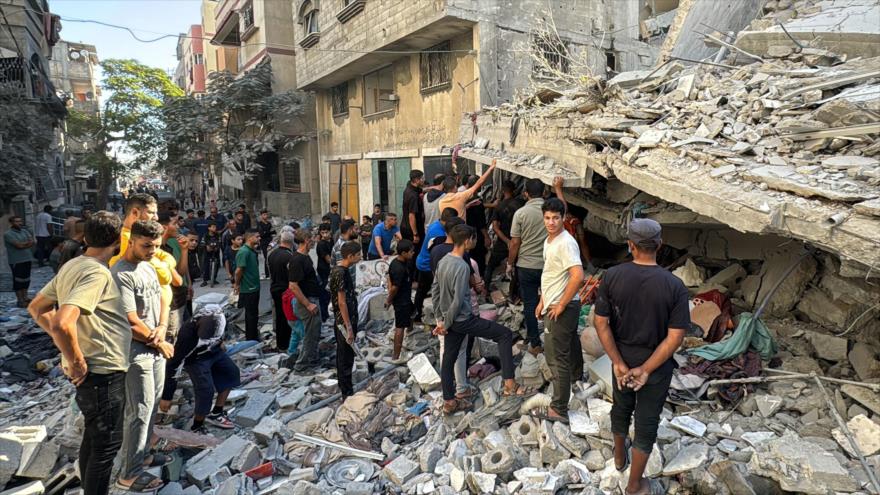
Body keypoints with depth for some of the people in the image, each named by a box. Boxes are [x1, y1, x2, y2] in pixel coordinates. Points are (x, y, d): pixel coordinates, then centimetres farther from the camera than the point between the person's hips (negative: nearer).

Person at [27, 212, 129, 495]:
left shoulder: (72, 266, 6)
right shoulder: (98, 273, -23)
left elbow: (36, 308, 15)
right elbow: (62, 323, -34)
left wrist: (68, 346, 12)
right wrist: (76, 362, -20)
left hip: (94, 369, 9)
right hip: (102, 372, -9)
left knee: (93, 437, 23)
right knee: (107, 444, 5)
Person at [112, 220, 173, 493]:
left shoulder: (148, 267, 8)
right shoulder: (121, 274, -20)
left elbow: (161, 301, 13)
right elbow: (132, 322, -22)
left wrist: (162, 329, -6)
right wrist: (160, 343, -9)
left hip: (156, 348, 8)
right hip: (137, 351, -8)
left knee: (151, 406, 18)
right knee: (140, 412, -1)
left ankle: (142, 453, 34)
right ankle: (130, 473, 12)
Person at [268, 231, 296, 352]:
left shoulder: (272, 253, 3)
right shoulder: (289, 256, -23)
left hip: (274, 289, 8)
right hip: (286, 291, -8)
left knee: (279, 317, 19)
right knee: (287, 318, 3)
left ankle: (279, 344, 30)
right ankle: (284, 346, 10)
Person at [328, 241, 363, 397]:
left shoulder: (340, 270, 9)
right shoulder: (340, 273, -21)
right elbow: (342, 302, -22)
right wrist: (349, 328, -20)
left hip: (343, 321, 9)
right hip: (345, 323, -9)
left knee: (343, 357, 17)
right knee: (346, 358, 0)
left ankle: (345, 389, 29)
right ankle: (347, 393, 10)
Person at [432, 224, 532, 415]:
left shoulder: (443, 261, 4)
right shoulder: (462, 266, -22)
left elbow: (435, 292, 12)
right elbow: (458, 301, -24)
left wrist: (440, 319, 17)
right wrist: (446, 324, -11)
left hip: (451, 320, 9)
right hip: (464, 319, -9)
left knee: (448, 359, 15)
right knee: (505, 334, 0)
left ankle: (449, 402, 27)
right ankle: (509, 384, 0)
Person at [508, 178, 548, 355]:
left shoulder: (521, 213, -11)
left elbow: (515, 243, -7)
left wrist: (510, 264, 3)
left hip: (526, 266, -2)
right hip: (548, 265, 2)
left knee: (530, 305, 8)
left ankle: (535, 344, 13)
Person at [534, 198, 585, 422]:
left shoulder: (566, 243, -21)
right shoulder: (549, 241, 10)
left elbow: (578, 276, -31)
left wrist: (561, 305, -23)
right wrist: (543, 301, 19)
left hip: (562, 309, -9)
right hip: (552, 305, 9)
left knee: (558, 358, -4)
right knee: (570, 345, 27)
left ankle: (559, 409, 4)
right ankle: (576, 376, 49)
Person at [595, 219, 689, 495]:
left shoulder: (612, 277, -16)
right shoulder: (674, 286, -19)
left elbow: (601, 323, -14)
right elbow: (675, 338, -20)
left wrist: (618, 363, -10)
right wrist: (645, 370, -14)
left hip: (622, 360, 2)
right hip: (657, 366, -2)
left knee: (621, 409, 26)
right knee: (646, 423, 14)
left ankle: (619, 457, 51)